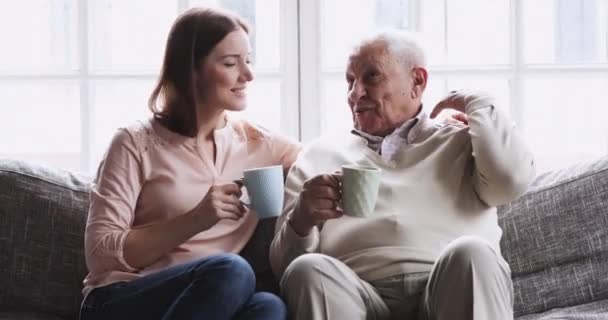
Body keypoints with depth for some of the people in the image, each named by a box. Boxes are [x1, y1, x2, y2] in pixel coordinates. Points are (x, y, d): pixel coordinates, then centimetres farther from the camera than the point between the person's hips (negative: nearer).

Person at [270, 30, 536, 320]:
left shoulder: (460, 142, 22)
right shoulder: (320, 156, 24)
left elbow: (513, 179, -1)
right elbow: (283, 264, 18)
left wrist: (476, 104, 14)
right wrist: (301, 222, -6)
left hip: (454, 293, 0)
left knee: (470, 254, -34)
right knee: (308, 270, -31)